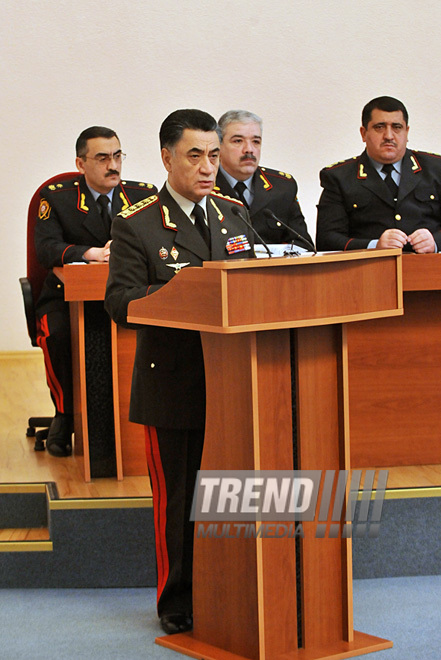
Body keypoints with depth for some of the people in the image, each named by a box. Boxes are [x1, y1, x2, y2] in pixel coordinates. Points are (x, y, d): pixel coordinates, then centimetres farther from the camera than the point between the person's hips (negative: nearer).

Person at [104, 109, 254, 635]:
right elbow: (120, 302, -12)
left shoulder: (233, 213, 12)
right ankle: (178, 604, 19)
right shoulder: (135, 226, -5)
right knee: (177, 499, 5)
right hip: (172, 385, -4)